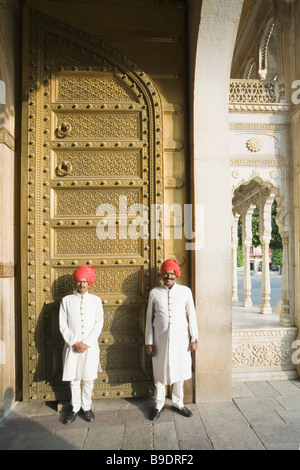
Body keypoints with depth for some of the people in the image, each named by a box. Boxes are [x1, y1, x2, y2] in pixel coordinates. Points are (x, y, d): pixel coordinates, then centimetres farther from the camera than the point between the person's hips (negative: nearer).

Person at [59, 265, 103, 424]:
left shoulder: (96, 300, 2)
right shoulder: (66, 300, 1)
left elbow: (98, 324, -1)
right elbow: (63, 325, -1)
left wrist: (86, 343, -10)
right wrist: (74, 343, -9)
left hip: (90, 345, 0)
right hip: (72, 346, 0)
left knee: (88, 379, 8)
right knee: (73, 379, 9)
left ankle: (86, 407, 28)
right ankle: (75, 408, 29)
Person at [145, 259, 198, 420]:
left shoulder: (185, 291, -1)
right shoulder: (154, 293, -1)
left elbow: (191, 315, 3)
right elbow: (149, 318, 2)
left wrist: (194, 338, 1)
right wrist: (148, 342, 1)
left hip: (180, 339, 1)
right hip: (160, 339, 0)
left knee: (179, 371, 13)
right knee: (160, 372, 11)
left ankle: (177, 403, 35)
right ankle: (159, 405, 32)